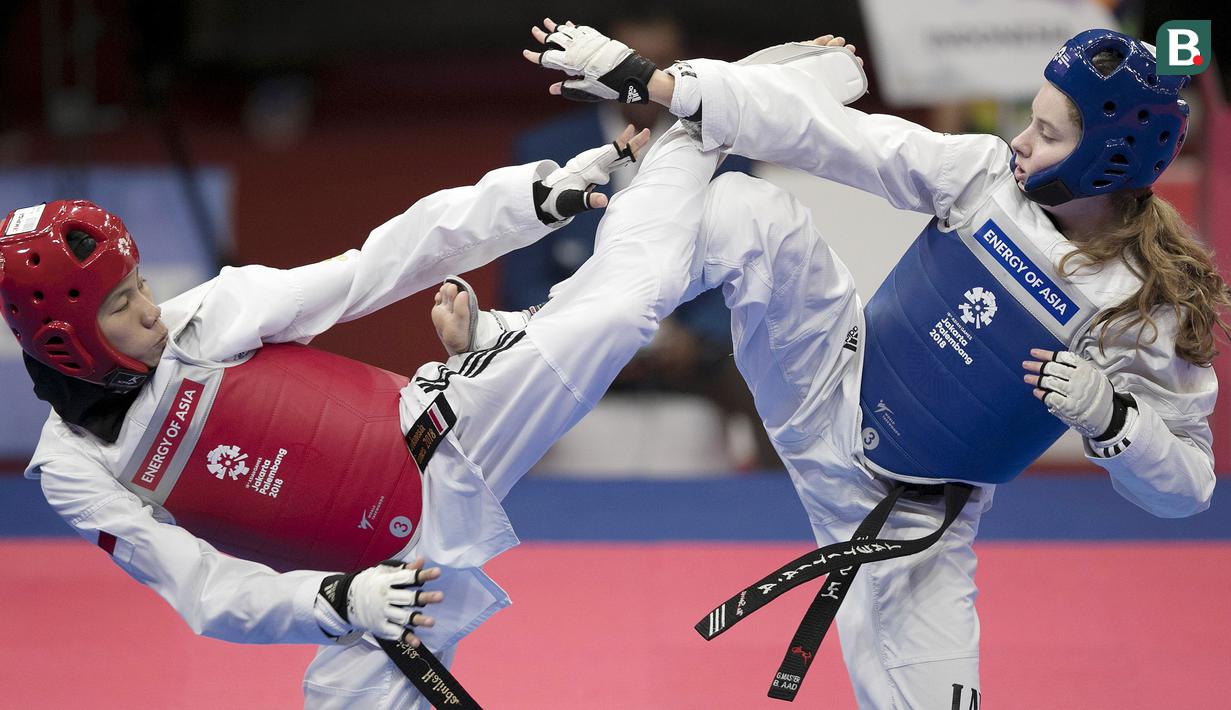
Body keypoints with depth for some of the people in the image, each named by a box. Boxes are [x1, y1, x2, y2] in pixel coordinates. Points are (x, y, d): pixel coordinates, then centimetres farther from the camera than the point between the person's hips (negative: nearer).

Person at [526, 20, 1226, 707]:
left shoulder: (1154, 313, -20)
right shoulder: (988, 176, -13)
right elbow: (823, 133, -15)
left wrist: (1110, 416, -33)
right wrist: (645, 77, -19)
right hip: (838, 388, 2)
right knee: (747, 210, -21)